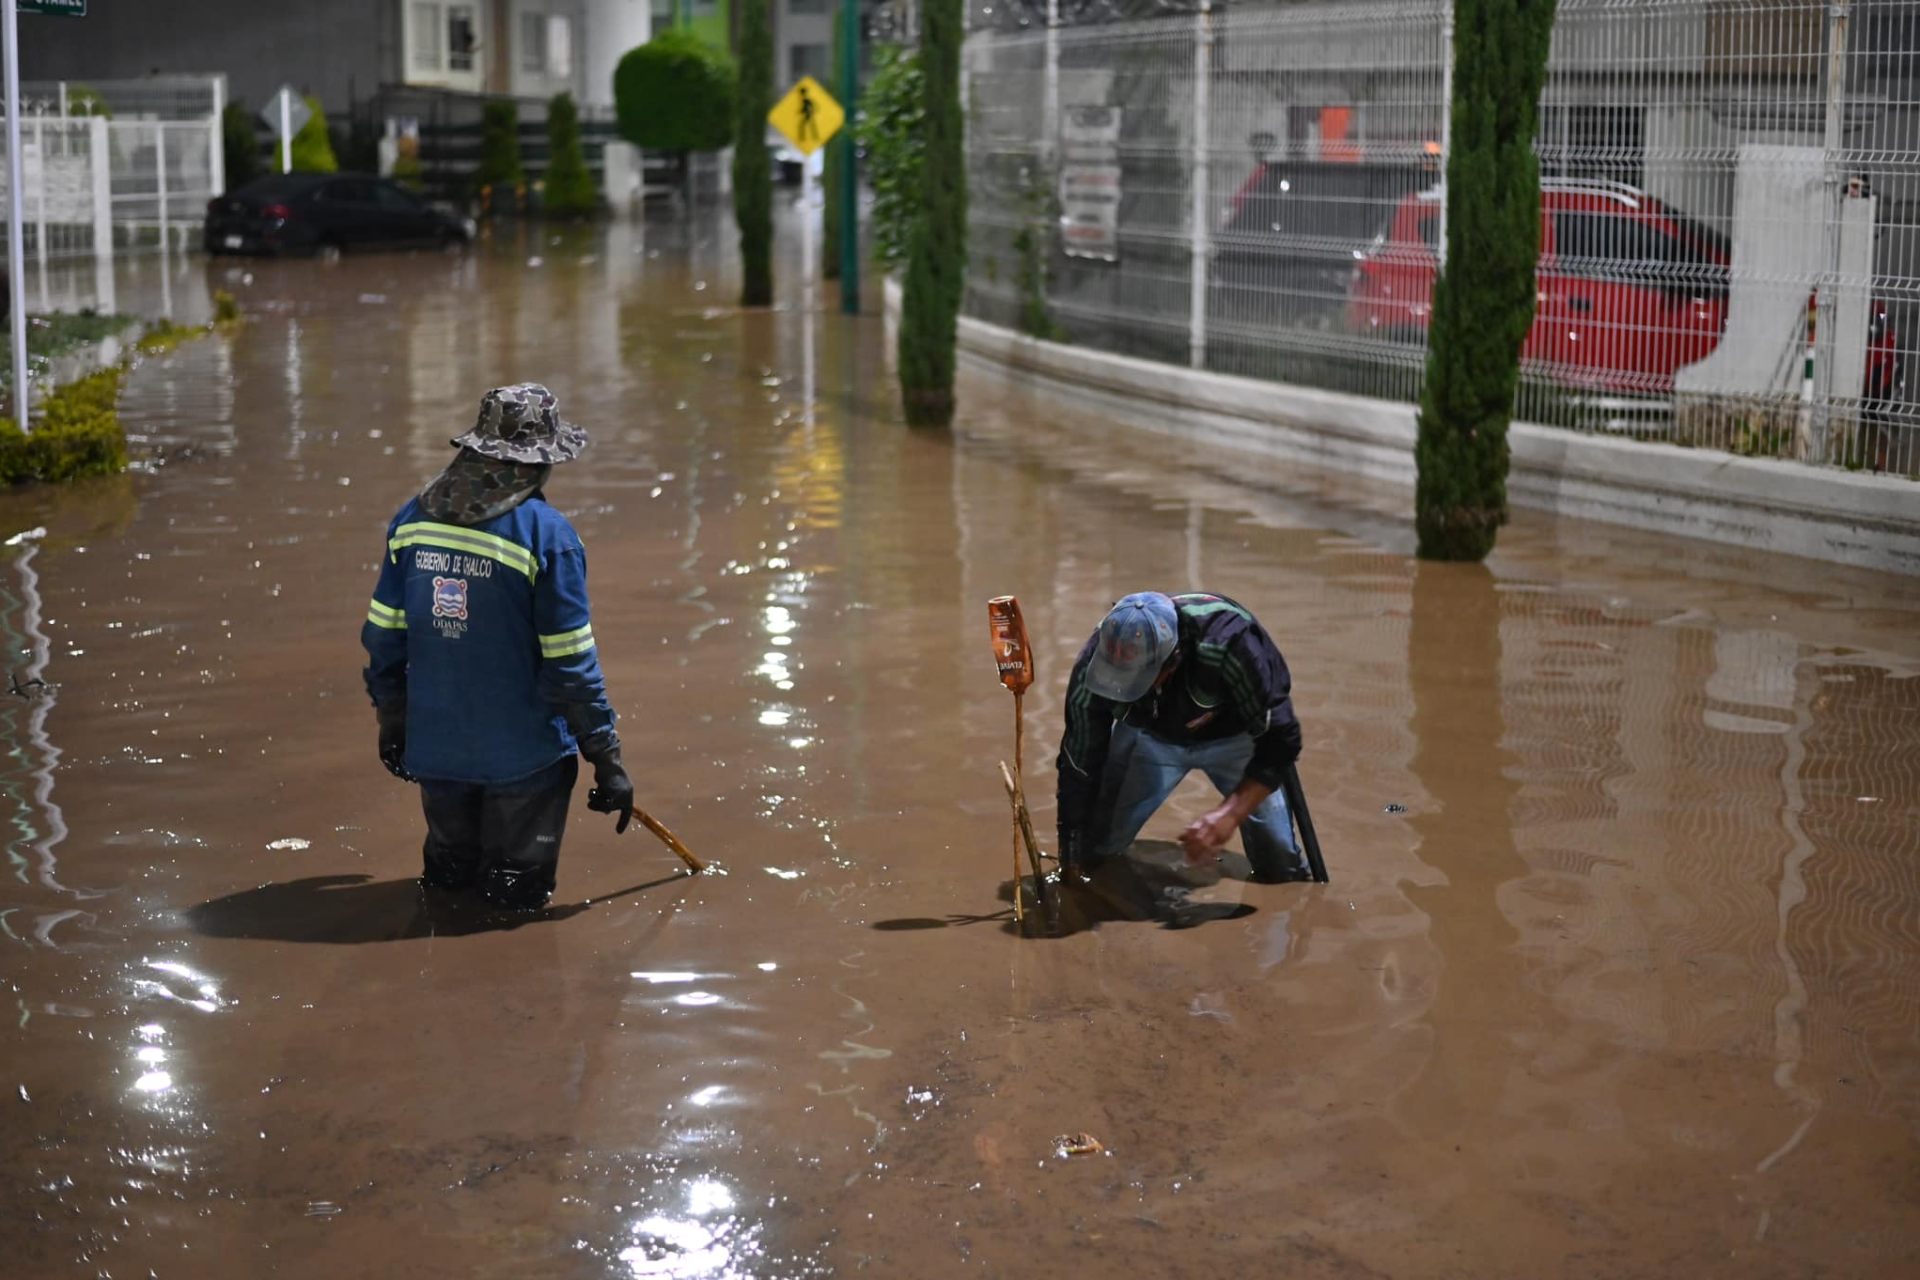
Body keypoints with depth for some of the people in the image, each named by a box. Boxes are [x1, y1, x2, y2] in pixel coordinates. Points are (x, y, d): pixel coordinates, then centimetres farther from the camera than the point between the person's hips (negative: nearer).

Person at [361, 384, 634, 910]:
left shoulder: (412, 520, 0)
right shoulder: (546, 534, -15)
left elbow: (382, 635, 7)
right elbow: (570, 662, -14)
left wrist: (391, 721, 20)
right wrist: (607, 759, -6)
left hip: (435, 745, 4)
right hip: (523, 754, -4)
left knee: (449, 870, 25)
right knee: (518, 894, 10)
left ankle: (446, 873, 7)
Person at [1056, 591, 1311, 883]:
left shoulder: (1228, 644, -44)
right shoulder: (1094, 665, -34)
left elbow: (1278, 740, -34)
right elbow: (1078, 769, -21)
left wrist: (1228, 815, -47)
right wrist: (1072, 861, -15)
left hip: (1233, 735, -2)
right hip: (1148, 735, 2)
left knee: (1281, 867, -3)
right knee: (1092, 857, -5)